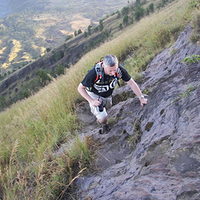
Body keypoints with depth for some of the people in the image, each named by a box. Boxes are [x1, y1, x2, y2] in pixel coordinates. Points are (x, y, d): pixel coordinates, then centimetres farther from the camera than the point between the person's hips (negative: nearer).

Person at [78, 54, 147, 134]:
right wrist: (91, 101, -41)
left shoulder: (119, 69, -33)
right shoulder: (94, 73, -42)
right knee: (103, 118, -16)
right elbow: (80, 88, -29)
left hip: (107, 94, 4)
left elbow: (131, 83, -21)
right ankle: (104, 124, 21)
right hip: (94, 95, -4)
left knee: (107, 106, 32)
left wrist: (141, 98, -28)